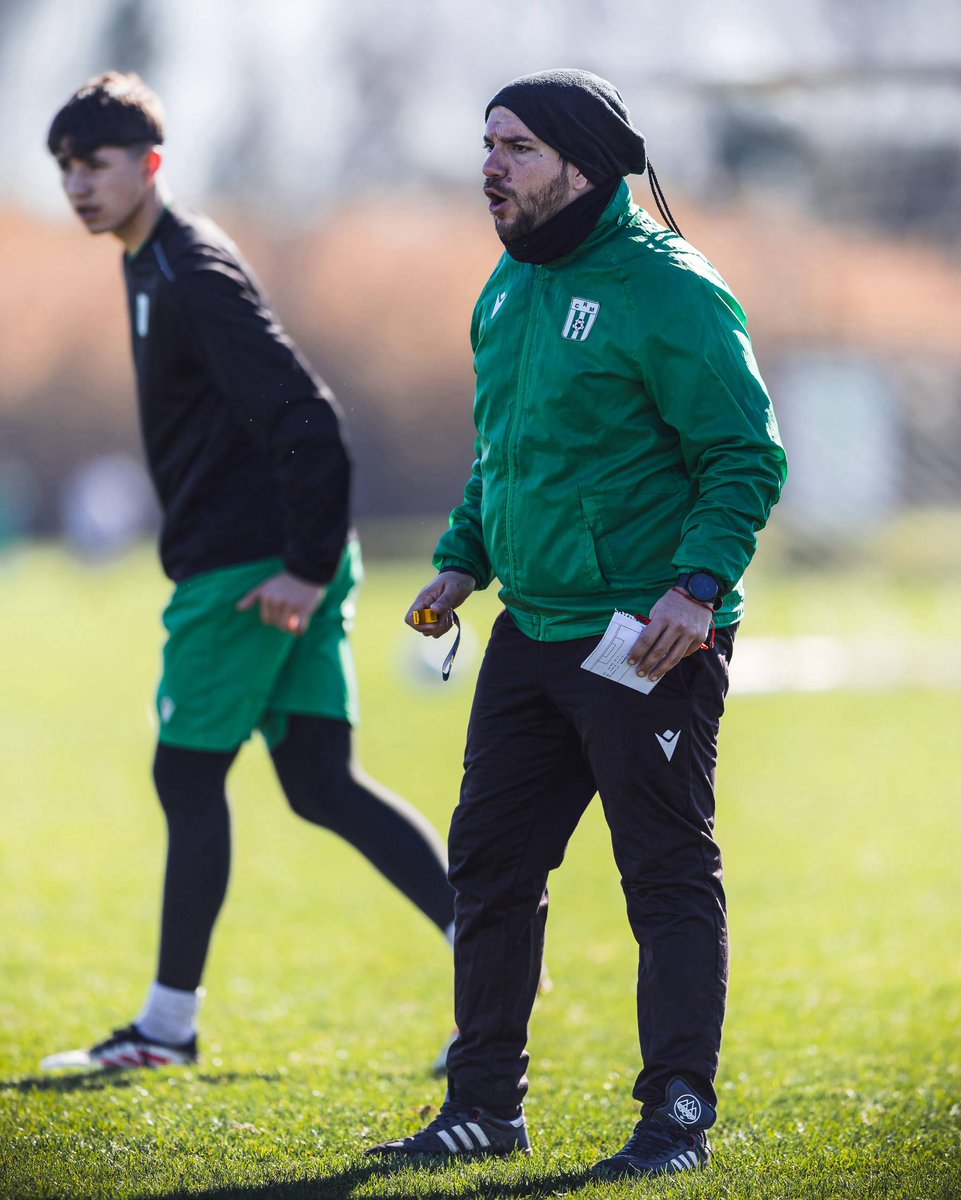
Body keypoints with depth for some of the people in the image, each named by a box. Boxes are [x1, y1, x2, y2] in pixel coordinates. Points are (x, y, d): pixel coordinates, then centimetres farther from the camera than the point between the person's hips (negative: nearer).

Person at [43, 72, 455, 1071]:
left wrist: (307, 565, -23)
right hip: (282, 564, 10)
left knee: (187, 780, 0)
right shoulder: (153, 264, 16)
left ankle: (170, 1023, 10)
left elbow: (304, 416, -24)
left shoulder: (195, 274, -16)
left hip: (251, 569, -10)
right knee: (321, 784, 6)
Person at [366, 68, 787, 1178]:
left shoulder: (669, 292, -13)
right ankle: (485, 1103, 20)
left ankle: (677, 1115, 4)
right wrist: (464, 558, 12)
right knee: (489, 864, 10)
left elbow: (747, 458, -14)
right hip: (531, 629, 8)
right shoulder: (508, 290, 12)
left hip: (649, 643, -8)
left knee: (668, 876, -2)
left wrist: (700, 584, -25)